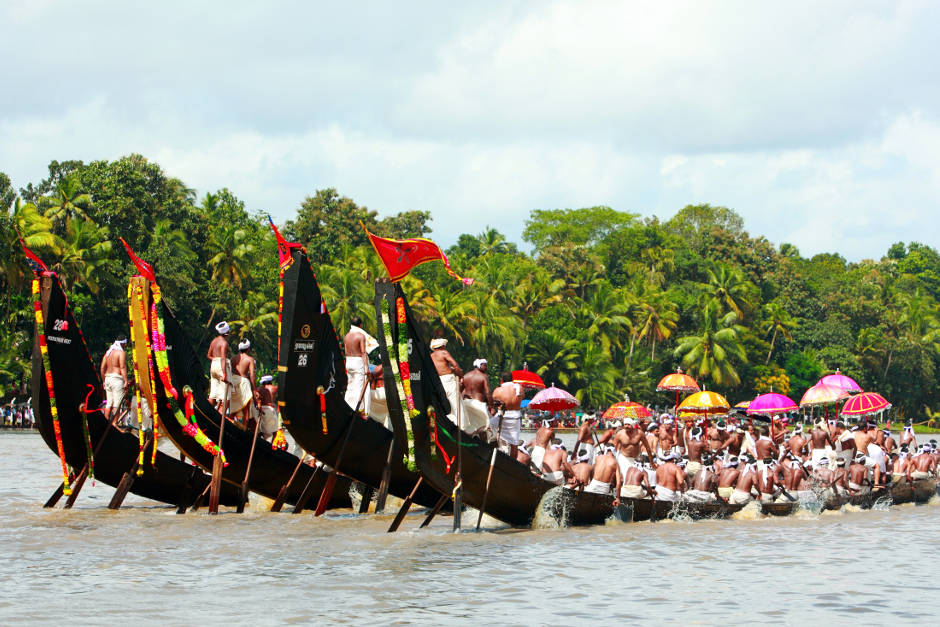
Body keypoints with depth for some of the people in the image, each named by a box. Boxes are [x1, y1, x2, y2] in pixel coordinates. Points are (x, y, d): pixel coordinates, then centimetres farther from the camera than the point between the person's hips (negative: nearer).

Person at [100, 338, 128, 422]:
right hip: (117, 379, -8)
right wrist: (126, 381, -18)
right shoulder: (120, 352, -8)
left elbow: (102, 368, 15)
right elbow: (122, 367, -17)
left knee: (108, 404, 10)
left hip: (108, 378, 8)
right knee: (117, 404, -8)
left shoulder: (108, 352, 14)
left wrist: (103, 381, 21)